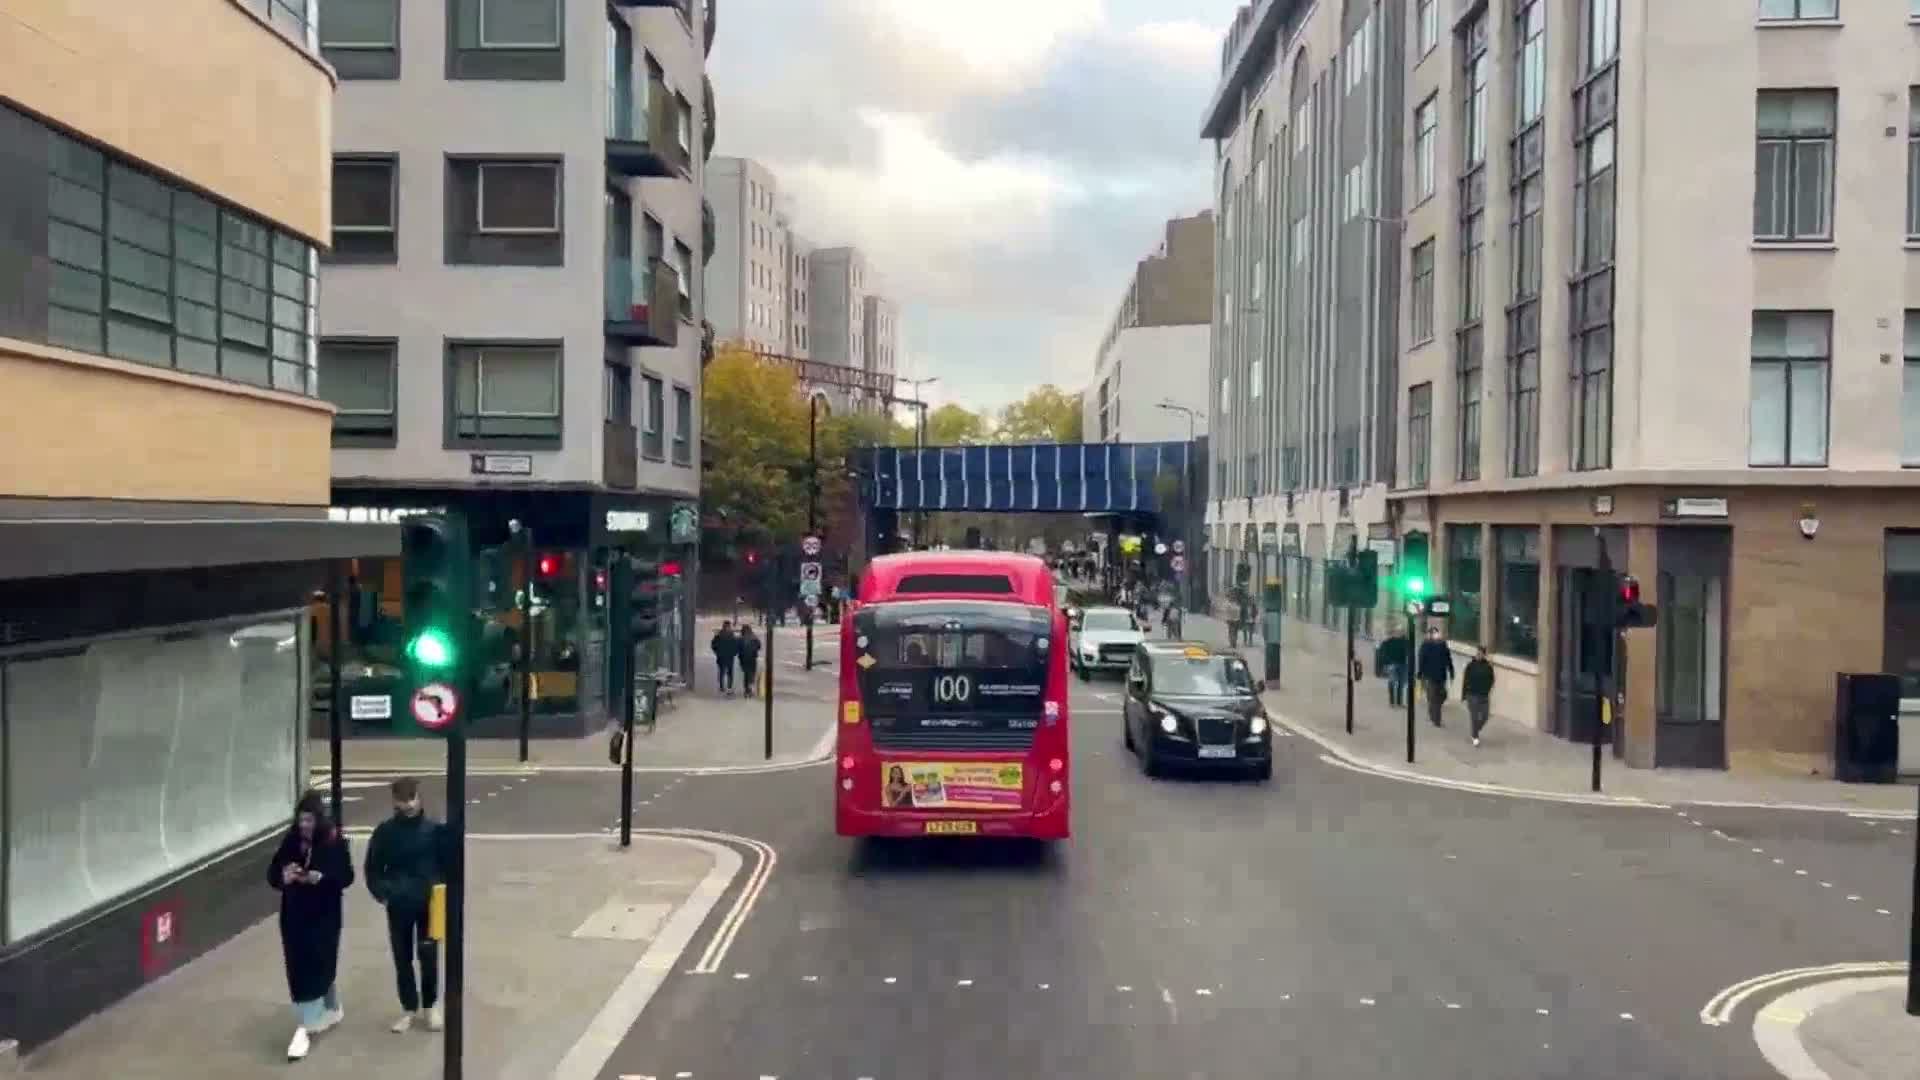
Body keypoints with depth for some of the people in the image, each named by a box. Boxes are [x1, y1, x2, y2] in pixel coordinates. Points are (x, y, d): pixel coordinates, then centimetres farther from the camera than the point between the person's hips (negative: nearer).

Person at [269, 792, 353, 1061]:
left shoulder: (334, 841, -10)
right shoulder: (290, 841, 0)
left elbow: (347, 876, -8)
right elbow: (272, 873, 4)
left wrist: (321, 878, -25)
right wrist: (283, 876, -18)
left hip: (324, 917, -4)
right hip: (294, 916, 4)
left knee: (315, 968, -6)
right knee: (298, 969, 12)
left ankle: (305, 1028, 0)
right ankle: (331, 1009, 33)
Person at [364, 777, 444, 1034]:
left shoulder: (433, 829, -8)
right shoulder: (385, 831, -5)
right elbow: (373, 868, 3)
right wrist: (380, 891, -12)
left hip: (429, 903, -1)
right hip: (398, 905, 1)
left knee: (429, 957, 6)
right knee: (402, 958, 10)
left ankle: (430, 1006, 25)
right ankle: (409, 1008, 26)